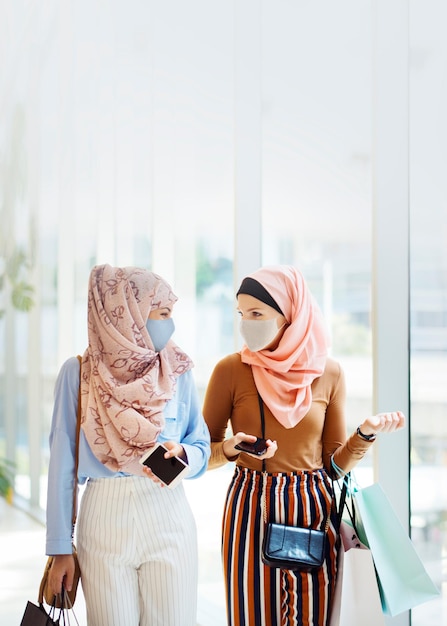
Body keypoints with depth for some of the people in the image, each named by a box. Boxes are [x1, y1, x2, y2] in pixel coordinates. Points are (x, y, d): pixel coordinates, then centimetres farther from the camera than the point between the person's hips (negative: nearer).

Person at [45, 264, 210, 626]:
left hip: (169, 519, 2)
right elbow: (63, 463, -1)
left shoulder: (177, 372, 3)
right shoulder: (79, 372, -3)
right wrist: (60, 548, -1)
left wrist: (181, 454, -15)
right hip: (103, 518, -1)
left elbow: (202, 447, 9)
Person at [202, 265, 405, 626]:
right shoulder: (230, 371, -5)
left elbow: (335, 462, 5)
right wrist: (230, 449, -19)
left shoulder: (328, 373, 0)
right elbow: (204, 454, 1)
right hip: (252, 510, -1)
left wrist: (365, 434, -12)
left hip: (315, 510, 2)